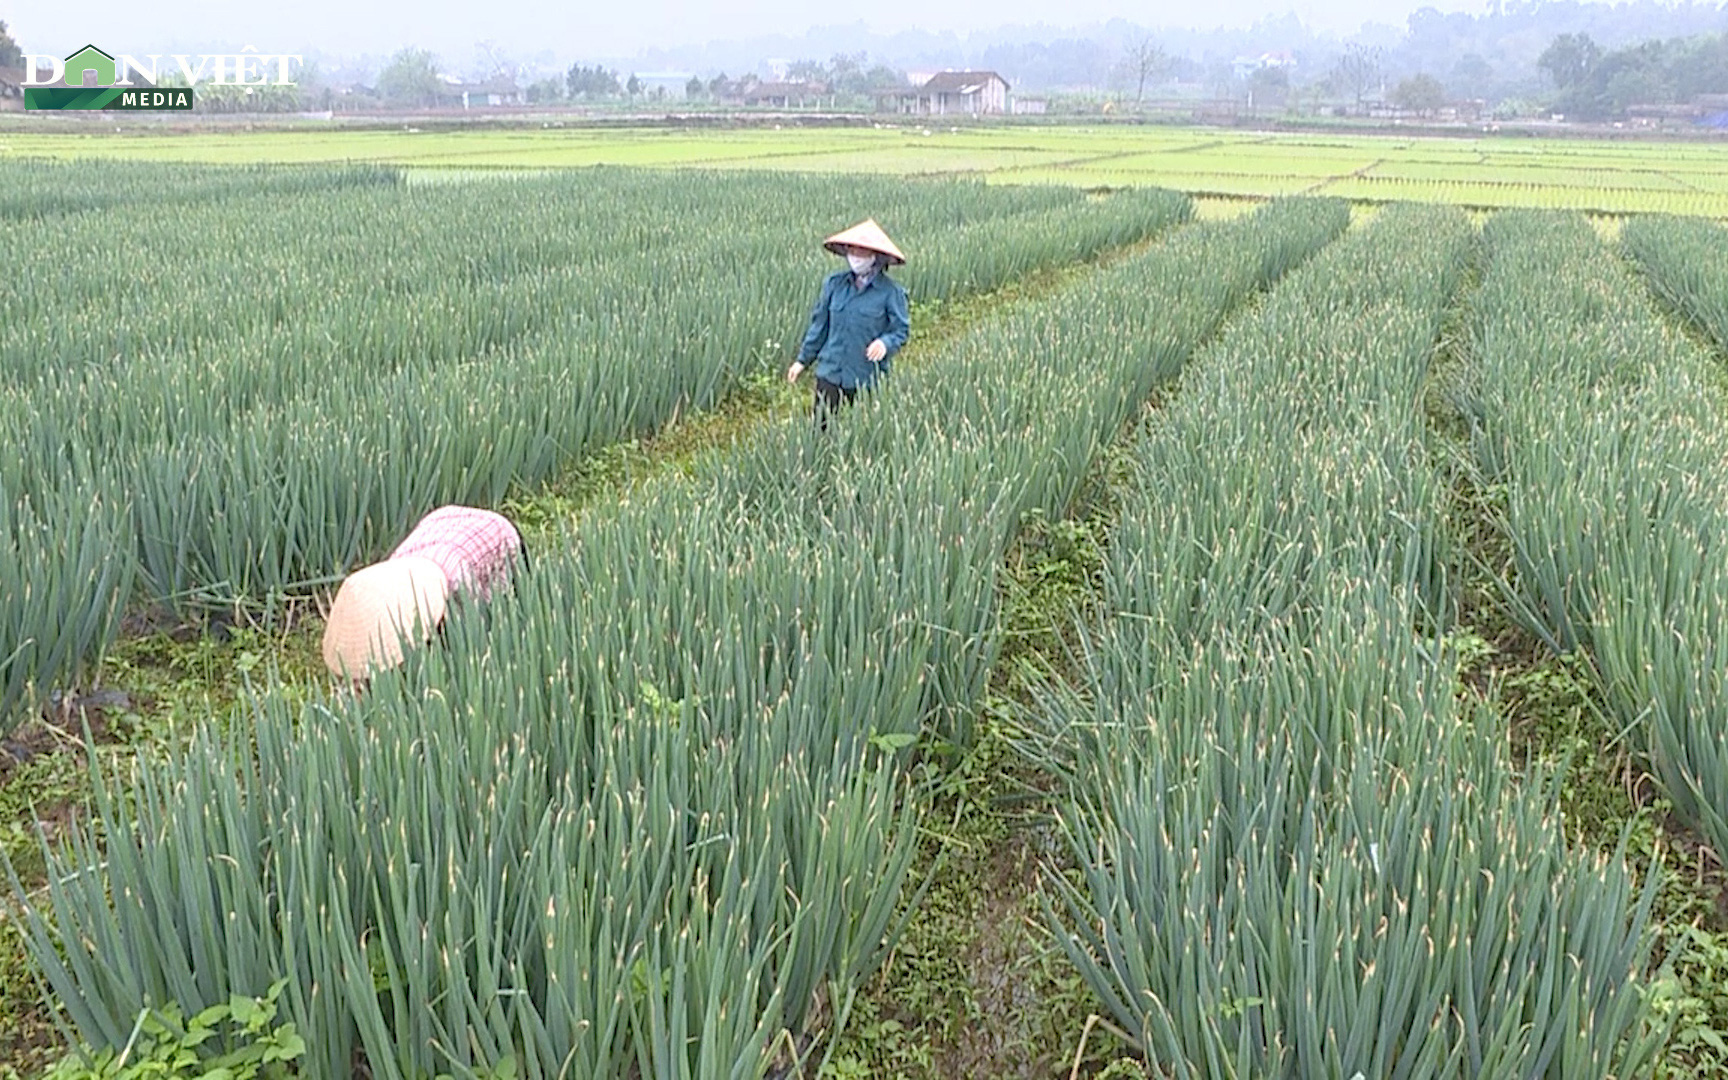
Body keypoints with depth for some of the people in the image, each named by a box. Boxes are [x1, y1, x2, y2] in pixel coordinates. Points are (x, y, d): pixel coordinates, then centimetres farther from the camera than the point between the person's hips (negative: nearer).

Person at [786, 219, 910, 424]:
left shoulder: (891, 291, -7)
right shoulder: (834, 283, 3)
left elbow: (901, 330, -3)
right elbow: (819, 323, 11)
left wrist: (885, 342, -25)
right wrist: (803, 359, 12)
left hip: (868, 378, -2)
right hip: (830, 372, 2)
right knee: (820, 423, 2)